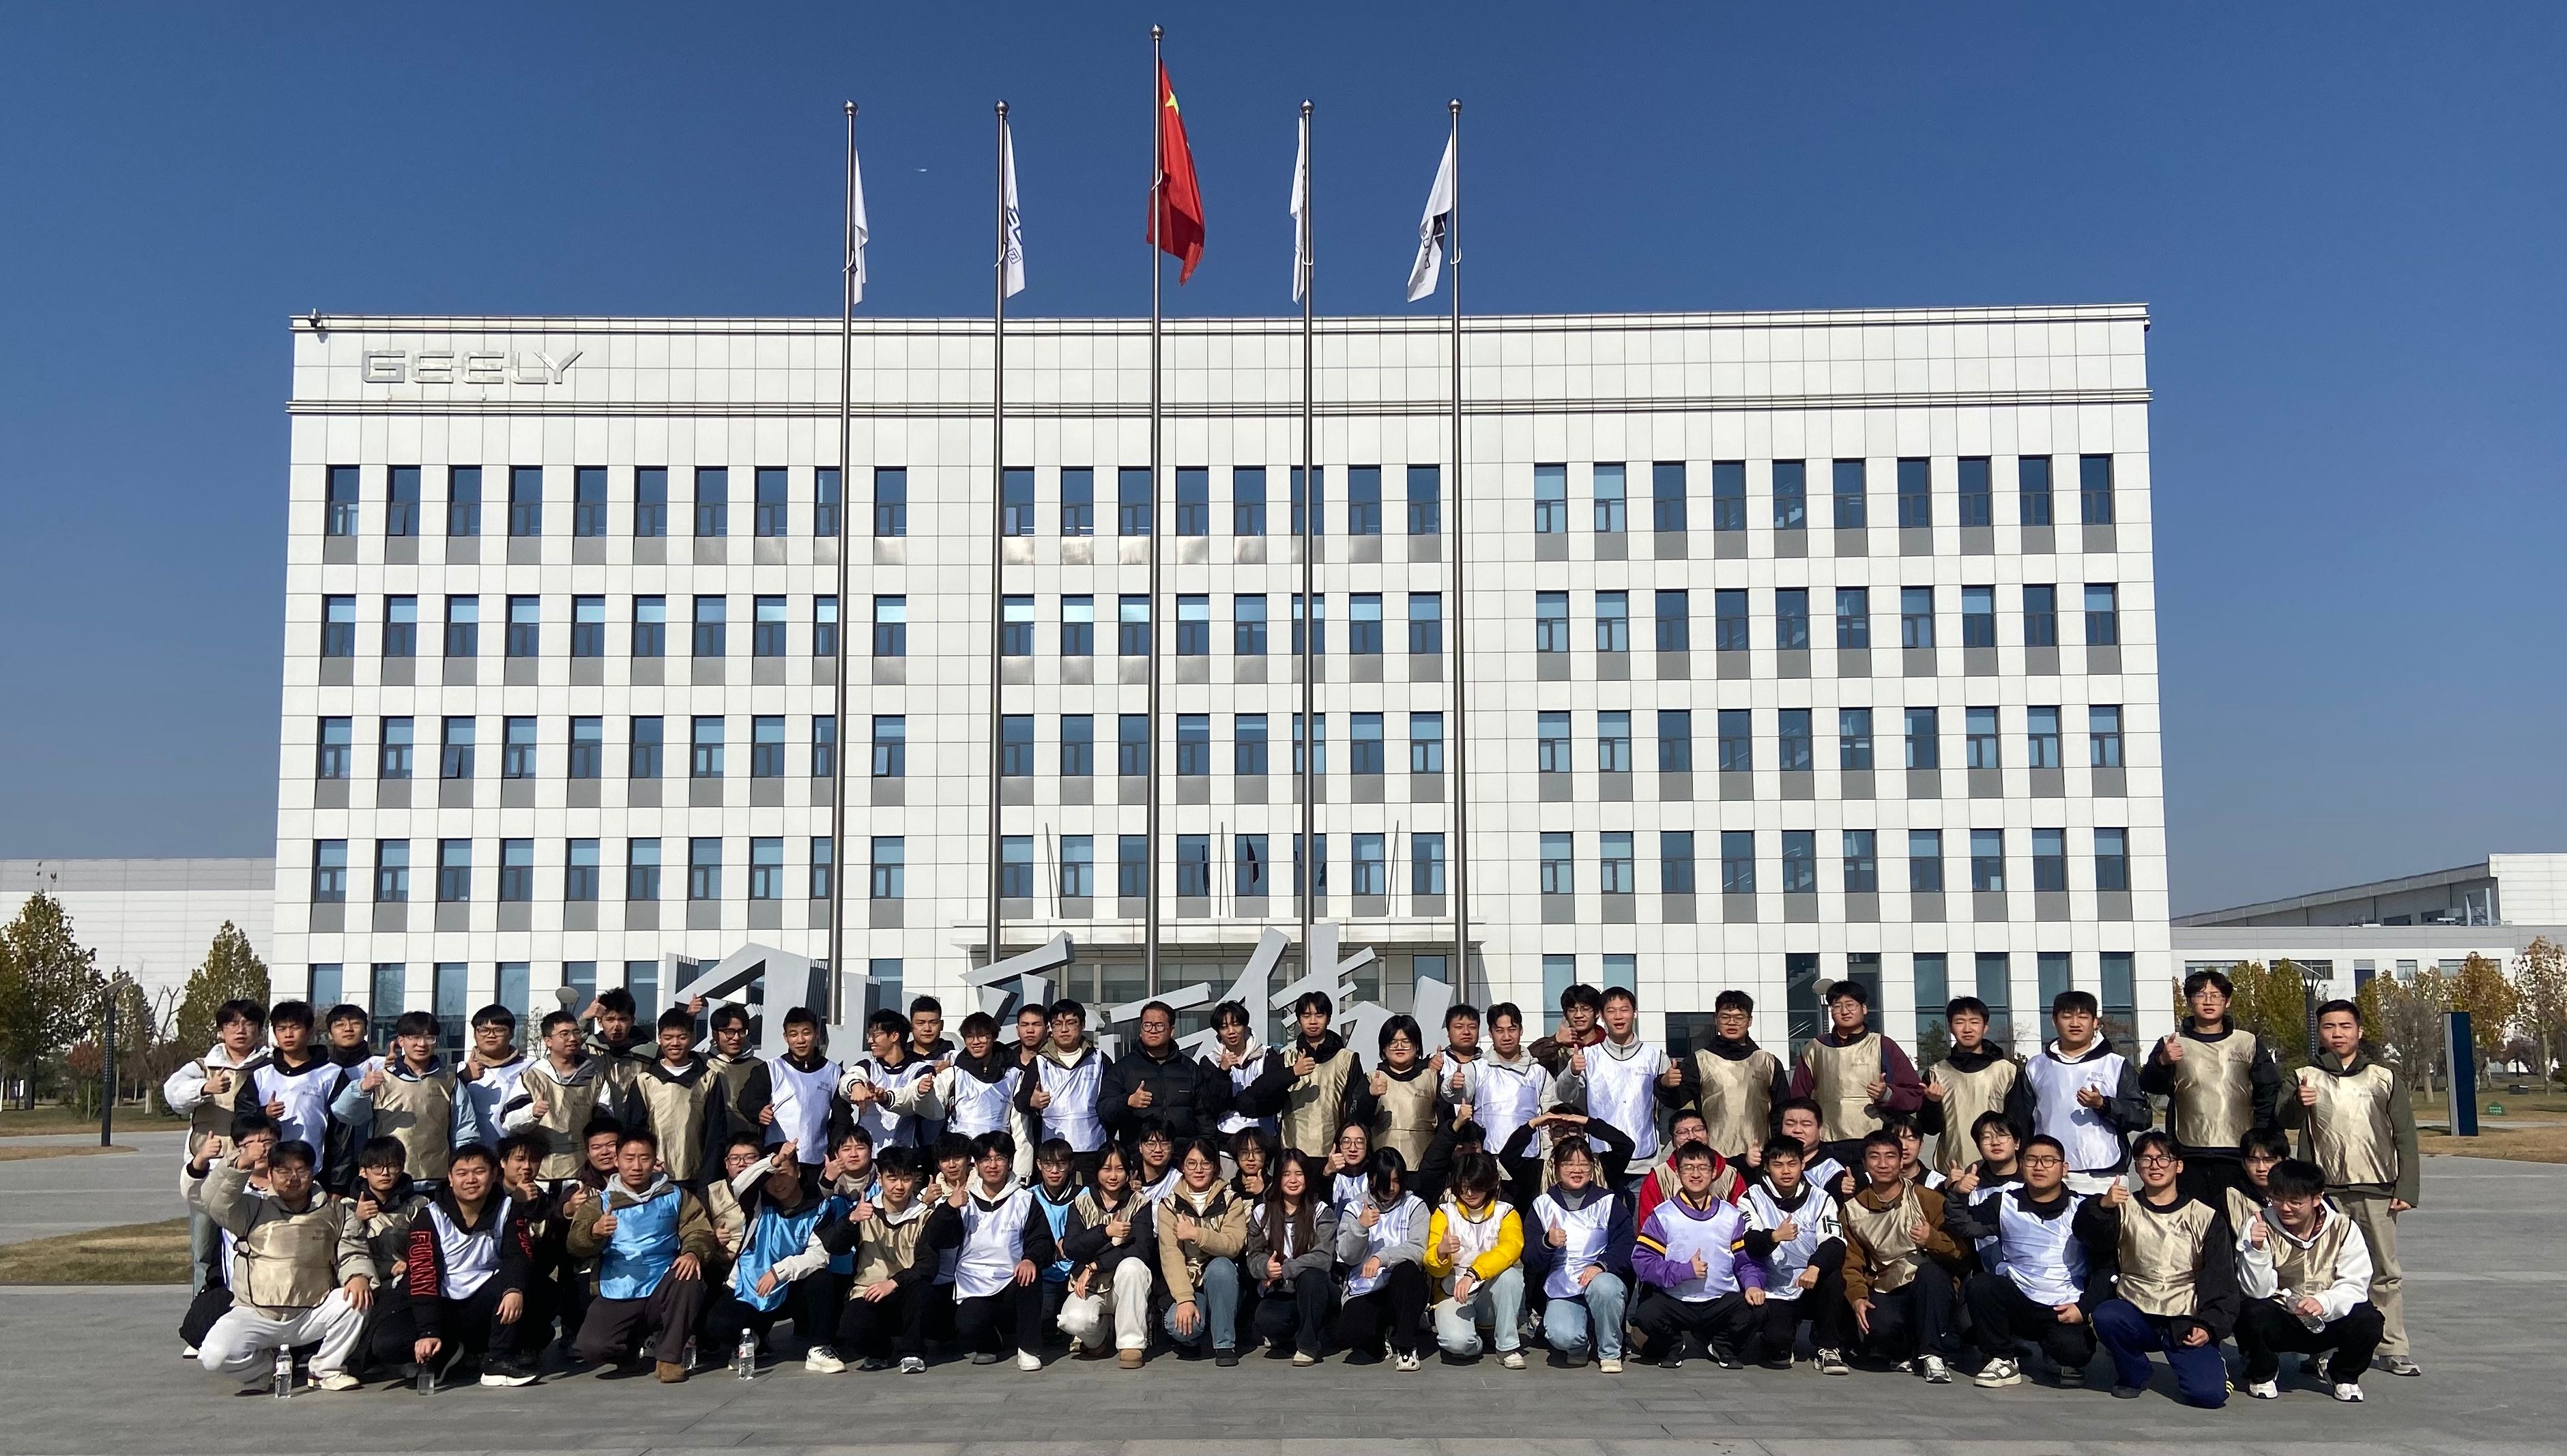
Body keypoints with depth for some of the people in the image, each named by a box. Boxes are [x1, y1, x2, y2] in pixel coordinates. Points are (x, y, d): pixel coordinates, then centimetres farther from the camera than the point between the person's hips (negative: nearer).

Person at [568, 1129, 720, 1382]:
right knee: (590, 1349, -23)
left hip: (662, 1291, 0)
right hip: (616, 1296, 1)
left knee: (689, 1277, -32)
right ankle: (638, 1341, 13)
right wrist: (595, 1231, -27)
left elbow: (700, 1231, 1)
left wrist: (693, 1252, -23)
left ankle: (670, 1355, -14)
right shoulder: (601, 1202, 10)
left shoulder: (675, 1196, 12)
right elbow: (576, 1244, -4)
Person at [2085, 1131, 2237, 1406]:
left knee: (2209, 1394, -23)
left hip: (2187, 1322, -1)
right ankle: (2133, 1374, -2)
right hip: (2136, 1315, 1)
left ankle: (2212, 1362, 15)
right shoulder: (2125, 1209, 6)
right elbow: (2097, 1244, -13)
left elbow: (2222, 1281, 6)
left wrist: (2210, 1326, -8)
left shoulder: (2206, 1217, 5)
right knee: (2105, 1317, -33)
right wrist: (2103, 1209, -32)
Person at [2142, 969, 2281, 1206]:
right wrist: (2162, 1062, -28)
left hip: (2239, 1154, 1)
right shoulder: (2173, 1044, 6)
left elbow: (2269, 1092, 10)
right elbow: (2149, 1086, -6)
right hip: (2190, 1155, 0)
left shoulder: (2249, 1043, 10)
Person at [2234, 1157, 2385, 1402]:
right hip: (2280, 1322, -1)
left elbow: (2355, 1284, -13)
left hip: (2328, 1323, 1)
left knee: (2369, 1321, -28)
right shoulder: (2260, 1227, -13)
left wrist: (2325, 1302, -33)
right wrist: (2258, 1250, -34)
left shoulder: (2343, 1228, -9)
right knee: (2252, 1313, -33)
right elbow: (2257, 1292, -17)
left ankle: (2344, 1376, 6)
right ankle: (2263, 1374, 2)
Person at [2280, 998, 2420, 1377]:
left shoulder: (2384, 1078, 9)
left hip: (2376, 1190, 0)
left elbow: (2405, 1137, 8)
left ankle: (2393, 1350, 9)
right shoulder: (2307, 1077, 8)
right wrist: (2297, 1104, -29)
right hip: (2325, 1190, 0)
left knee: (2385, 1272, 2)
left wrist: (2407, 1188, 0)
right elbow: (2286, 1121, -6)